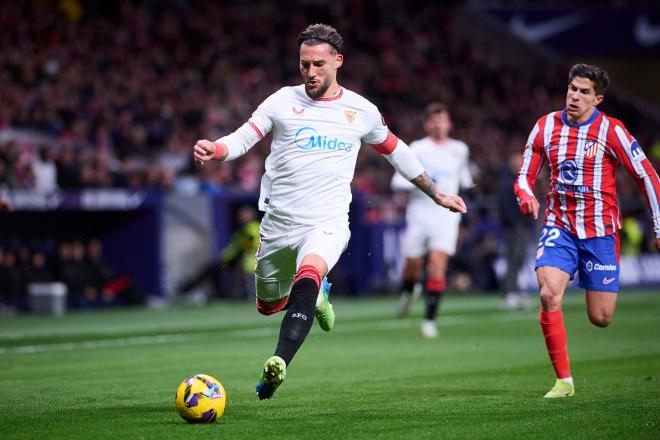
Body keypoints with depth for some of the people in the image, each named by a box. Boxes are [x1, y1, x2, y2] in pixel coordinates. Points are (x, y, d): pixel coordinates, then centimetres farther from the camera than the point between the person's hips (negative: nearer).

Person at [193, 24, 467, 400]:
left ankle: (279, 364, -47)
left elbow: (395, 150, 19)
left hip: (327, 223, -3)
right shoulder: (283, 101, 0)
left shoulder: (361, 111, 3)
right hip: (278, 223, 3)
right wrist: (214, 150, -27)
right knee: (269, 305, 17)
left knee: (307, 277, -34)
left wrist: (437, 194, 25)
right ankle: (318, 293, 50)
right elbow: (242, 139, -3)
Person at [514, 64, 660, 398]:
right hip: (559, 227, 2)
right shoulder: (545, 126, 1)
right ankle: (564, 380, -13)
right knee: (548, 294, -23)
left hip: (599, 230, -2)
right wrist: (526, 196, -16)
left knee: (600, 318, -1)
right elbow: (525, 176, 8)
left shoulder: (611, 131, -8)